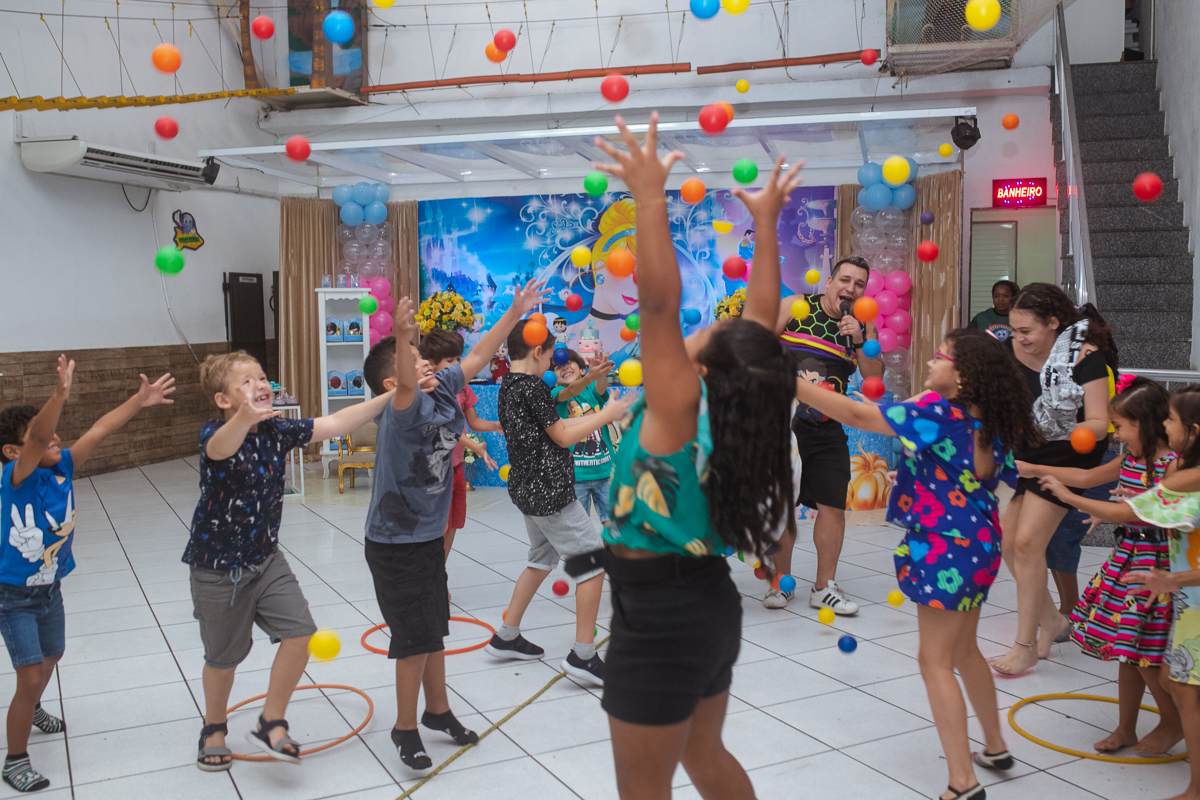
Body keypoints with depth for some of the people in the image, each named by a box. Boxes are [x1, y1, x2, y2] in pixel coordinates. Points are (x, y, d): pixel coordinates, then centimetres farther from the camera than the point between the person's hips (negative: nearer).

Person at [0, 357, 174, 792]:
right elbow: (38, 438, -45)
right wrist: (59, 394, -61)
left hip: (51, 588, 7)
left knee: (51, 657, 28)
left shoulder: (62, 468, -9)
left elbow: (99, 430, -13)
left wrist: (138, 400, -20)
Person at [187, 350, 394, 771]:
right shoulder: (215, 434, -22)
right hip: (218, 566, -4)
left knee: (299, 633, -9)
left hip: (266, 558, 5)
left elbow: (335, 424, -8)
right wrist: (245, 418, -70)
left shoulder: (277, 430, -5)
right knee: (223, 657, 12)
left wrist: (391, 397, -16)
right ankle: (214, 729, 40)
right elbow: (220, 448, -46)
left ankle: (271, 723, 12)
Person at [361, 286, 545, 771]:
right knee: (416, 638, 0)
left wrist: (515, 312, 8)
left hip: (429, 536, 8)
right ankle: (405, 727, 18)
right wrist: (401, 336, -63)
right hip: (396, 544, -8)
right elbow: (406, 386, -46)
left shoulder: (442, 391, -2)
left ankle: (437, 709, 37)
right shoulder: (402, 410, -23)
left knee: (434, 629, 20)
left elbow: (478, 356, 8)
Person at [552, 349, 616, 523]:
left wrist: (601, 375, -43)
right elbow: (571, 391, -24)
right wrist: (590, 377, -45)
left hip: (605, 470, 2)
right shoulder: (556, 393, -2)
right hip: (575, 474, -2)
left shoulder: (593, 389, 5)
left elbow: (600, 388, -17)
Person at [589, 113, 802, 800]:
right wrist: (767, 221, 10)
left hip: (659, 621, -8)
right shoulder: (741, 409, -5)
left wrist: (651, 196, -32)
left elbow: (660, 303, -33)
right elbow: (763, 313, 5)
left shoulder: (680, 408, -22)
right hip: (709, 606, 8)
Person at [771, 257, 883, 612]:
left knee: (833, 505, -1)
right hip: (782, 420, -3)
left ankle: (824, 587, 13)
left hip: (827, 428, 3)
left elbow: (875, 379, 1)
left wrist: (859, 341, -12)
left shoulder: (864, 326, 8)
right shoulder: (795, 306, -1)